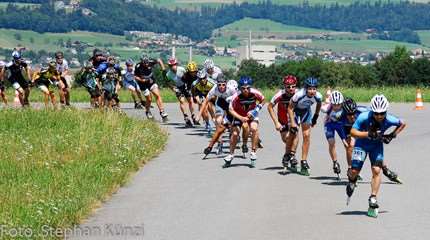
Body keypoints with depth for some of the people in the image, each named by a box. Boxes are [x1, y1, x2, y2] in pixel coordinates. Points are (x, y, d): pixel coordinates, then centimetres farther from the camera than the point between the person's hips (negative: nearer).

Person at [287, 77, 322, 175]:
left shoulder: (318, 96, -25)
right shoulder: (299, 95, -37)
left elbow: (319, 104, 1)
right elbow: (290, 108, -25)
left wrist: (315, 117, 9)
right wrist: (293, 123, -31)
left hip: (306, 112, 3)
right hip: (295, 111, -3)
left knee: (306, 135, -4)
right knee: (294, 133, -14)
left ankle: (304, 162, 1)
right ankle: (292, 157, 2)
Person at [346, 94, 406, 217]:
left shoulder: (389, 120, -23)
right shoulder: (364, 117, -30)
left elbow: (402, 124, -3)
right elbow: (353, 132, -27)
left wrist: (392, 135, -12)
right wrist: (368, 134, -39)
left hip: (377, 145, 1)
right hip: (362, 144, -1)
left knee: (376, 170, -15)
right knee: (355, 171, -8)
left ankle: (373, 199, -7)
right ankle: (352, 182, 30)